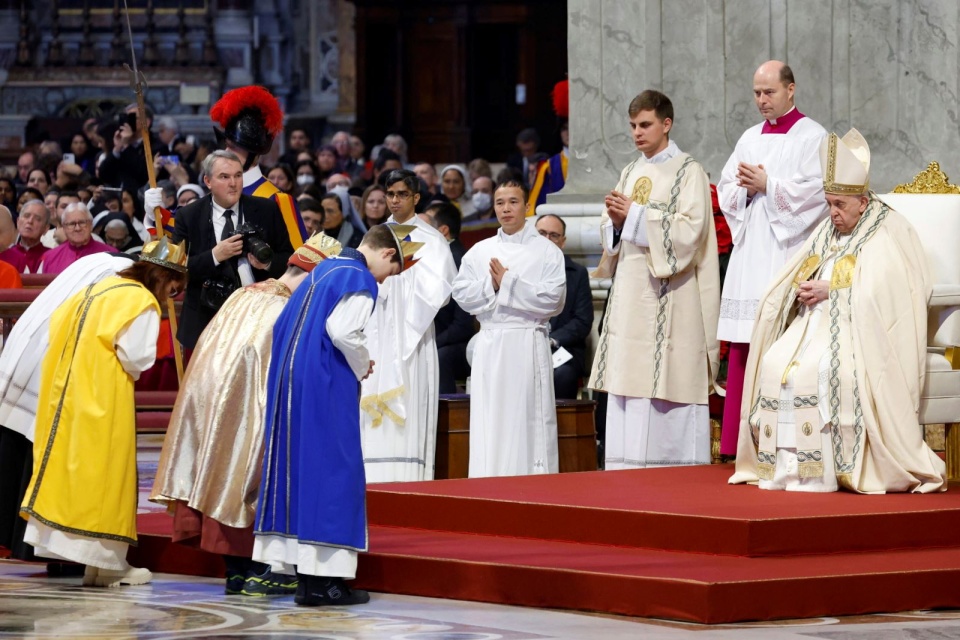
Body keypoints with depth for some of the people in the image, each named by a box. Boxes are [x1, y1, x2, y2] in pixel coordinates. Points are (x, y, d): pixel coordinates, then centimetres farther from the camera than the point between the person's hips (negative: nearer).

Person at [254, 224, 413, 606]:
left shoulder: (325, 270, 16)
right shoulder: (361, 280, -10)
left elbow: (283, 325, 18)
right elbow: (342, 330, -23)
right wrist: (363, 364, -4)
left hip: (289, 381, 9)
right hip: (324, 388, -9)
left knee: (296, 468, 10)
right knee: (332, 472, -5)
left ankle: (295, 566, 11)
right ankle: (324, 579, -6)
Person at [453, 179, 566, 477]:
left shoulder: (546, 251, 2)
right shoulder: (480, 251, 14)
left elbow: (552, 298, -9)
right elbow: (462, 293, 5)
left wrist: (508, 283, -9)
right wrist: (491, 285, -10)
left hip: (528, 343, -4)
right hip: (490, 345, 4)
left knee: (529, 420, -5)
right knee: (489, 424, 2)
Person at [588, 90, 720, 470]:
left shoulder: (688, 172, -3)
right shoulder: (631, 173, 17)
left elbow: (689, 230, -14)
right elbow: (611, 236, 17)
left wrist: (635, 214, -15)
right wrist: (615, 220, -5)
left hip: (669, 297, -7)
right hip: (631, 293, 7)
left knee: (667, 386, -10)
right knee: (628, 382, 3)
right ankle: (629, 475, 5)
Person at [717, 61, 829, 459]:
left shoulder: (812, 137, 0)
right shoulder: (750, 138, 19)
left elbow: (815, 189, -11)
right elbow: (726, 188, 16)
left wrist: (767, 185, -11)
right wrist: (746, 186, -4)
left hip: (789, 248, -6)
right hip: (751, 254, 6)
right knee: (745, 348, 1)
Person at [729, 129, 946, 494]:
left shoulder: (888, 235, -5)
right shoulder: (829, 231, 18)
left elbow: (876, 295, -16)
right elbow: (791, 280, 17)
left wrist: (830, 289, -18)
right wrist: (804, 288, -6)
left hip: (861, 334, -7)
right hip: (817, 323, 7)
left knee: (812, 370, -33)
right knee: (775, 362, -20)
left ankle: (818, 472, -28)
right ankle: (784, 466, -22)